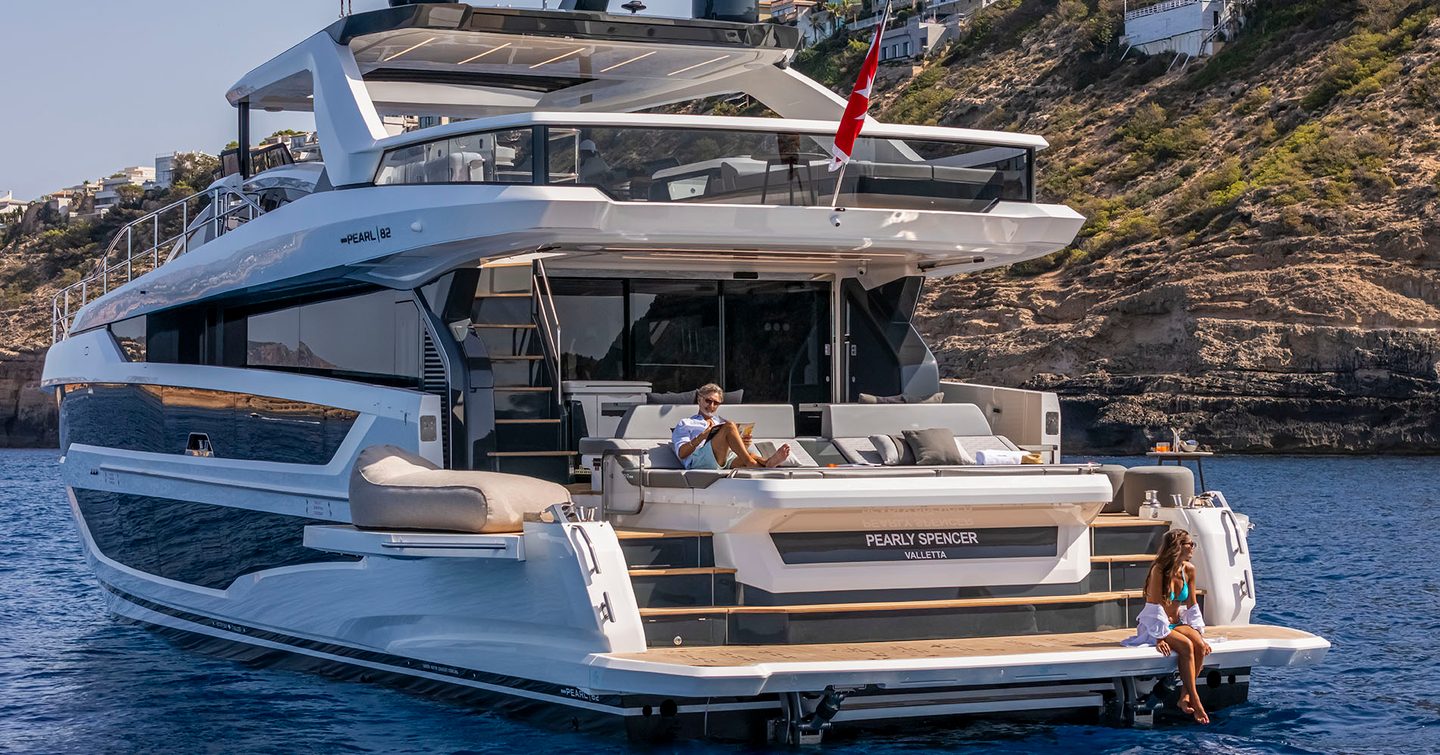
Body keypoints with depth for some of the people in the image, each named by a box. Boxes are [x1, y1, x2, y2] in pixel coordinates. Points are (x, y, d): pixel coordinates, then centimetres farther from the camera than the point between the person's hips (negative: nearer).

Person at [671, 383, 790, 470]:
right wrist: (703, 435, -6)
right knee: (729, 427, -27)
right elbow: (681, 453, 5)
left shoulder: (721, 423, 39)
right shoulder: (686, 424, 24)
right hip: (699, 460, -4)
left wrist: (742, 446, 4)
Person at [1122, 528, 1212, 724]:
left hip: (1177, 623, 6)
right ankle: (1195, 701, -26)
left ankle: (1185, 697, -16)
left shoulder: (1189, 570, 0)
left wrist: (1200, 634, 1)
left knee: (1199, 646, -24)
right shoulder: (1159, 570, -18)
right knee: (1186, 646, -30)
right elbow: (1155, 607, -19)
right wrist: (1159, 639, -23)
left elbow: (1192, 607, 8)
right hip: (1154, 627, -6)